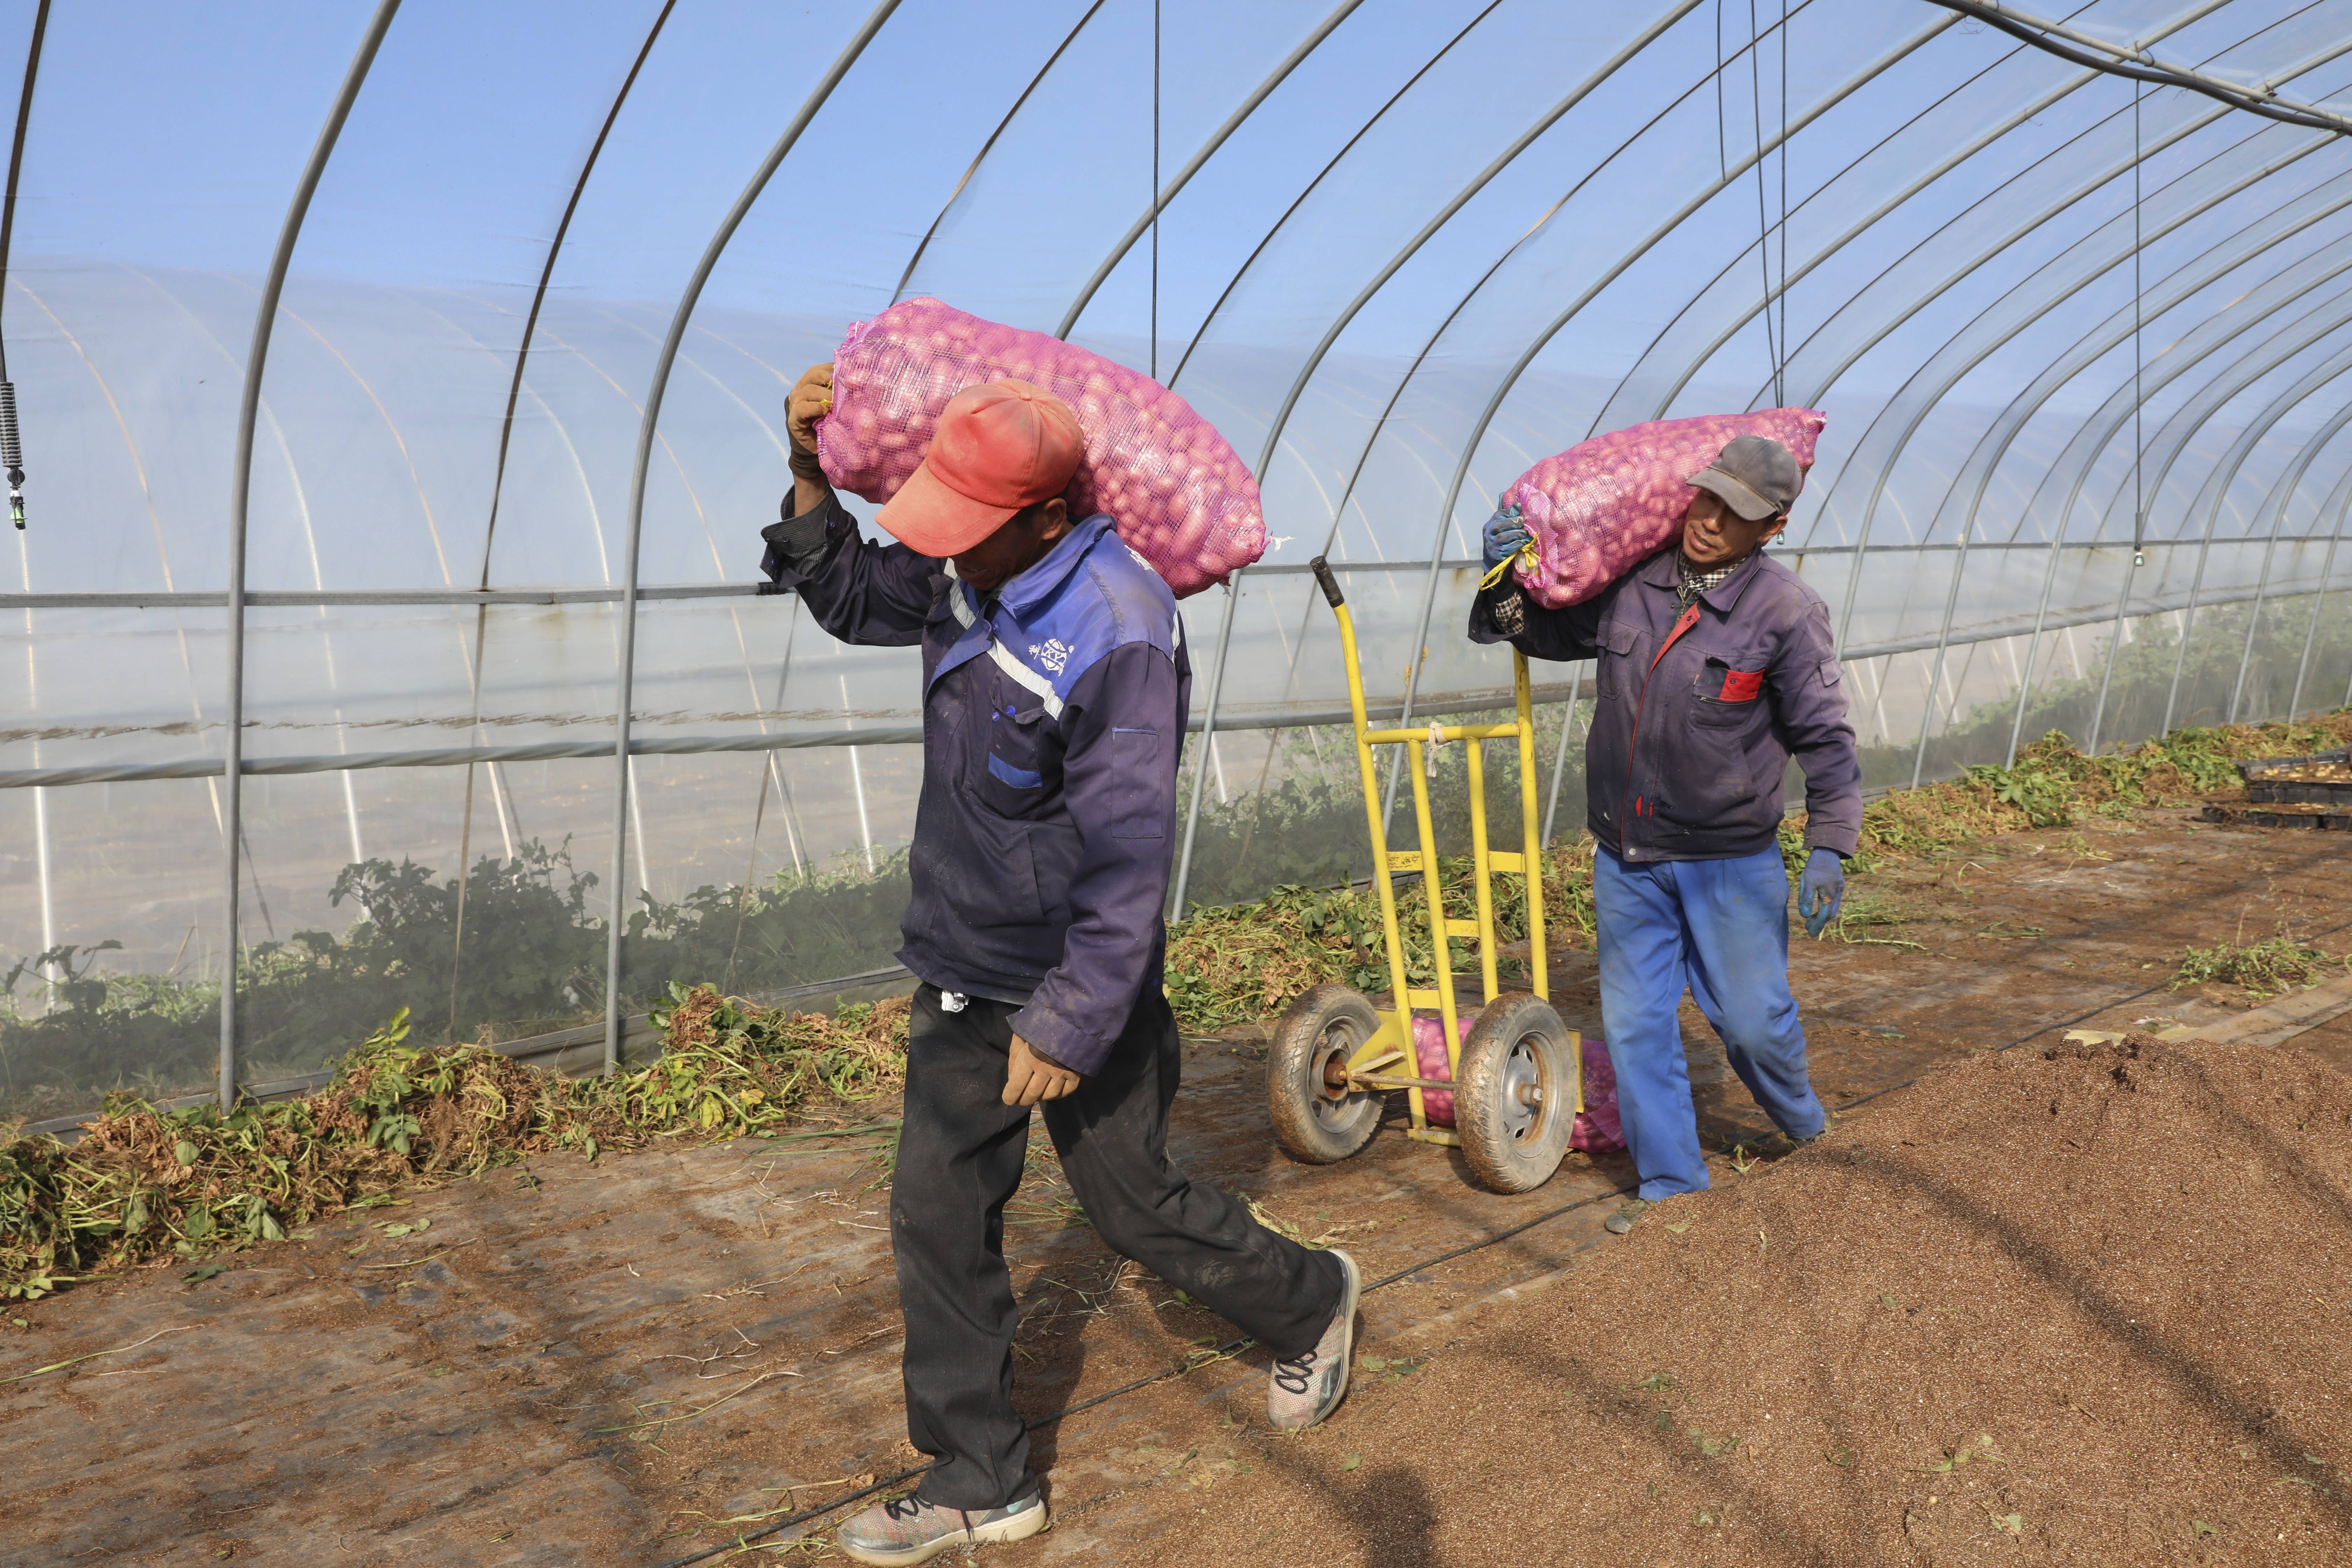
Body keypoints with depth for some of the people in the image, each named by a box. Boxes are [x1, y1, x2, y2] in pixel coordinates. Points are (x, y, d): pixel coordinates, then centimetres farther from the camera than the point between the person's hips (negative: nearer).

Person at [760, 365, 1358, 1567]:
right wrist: (812, 475, 5)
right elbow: (852, 600, 20)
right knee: (937, 1217, 8)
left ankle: (1311, 1306, 39)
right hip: (962, 974, 8)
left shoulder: (1118, 633, -25)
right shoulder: (969, 579, 1)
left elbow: (1127, 857, -24)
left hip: (1077, 982, -8)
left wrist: (1072, 1024, -23)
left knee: (1139, 1210, 9)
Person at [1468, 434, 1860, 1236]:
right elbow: (1546, 632, 15)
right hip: (1626, 857, 4)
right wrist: (1508, 578, -5)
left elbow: (1826, 736, -4)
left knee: (1751, 1018, 5)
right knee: (1636, 1024, 6)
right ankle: (1671, 1181, 21)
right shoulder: (1629, 581, 0)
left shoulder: (1787, 611, -10)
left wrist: (1828, 848, -9)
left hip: (1730, 860, -3)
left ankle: (1806, 1134, 37)